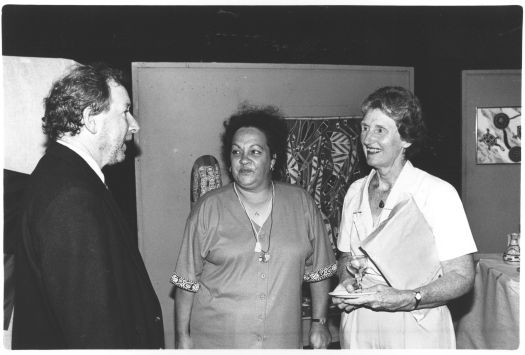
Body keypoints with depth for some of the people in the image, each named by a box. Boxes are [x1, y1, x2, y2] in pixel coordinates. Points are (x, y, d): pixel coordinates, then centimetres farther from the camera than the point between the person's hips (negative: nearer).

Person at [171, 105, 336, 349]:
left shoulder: (301, 203, -1)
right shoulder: (207, 208, -5)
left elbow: (318, 270, 6)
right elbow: (187, 281, -2)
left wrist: (319, 323, 6)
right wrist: (182, 337, -2)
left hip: (283, 340, 1)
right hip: (215, 340, -1)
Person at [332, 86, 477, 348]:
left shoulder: (439, 194, -13)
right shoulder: (355, 192, 4)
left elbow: (461, 276, -13)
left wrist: (406, 300, -26)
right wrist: (345, 282, -7)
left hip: (417, 332, -4)